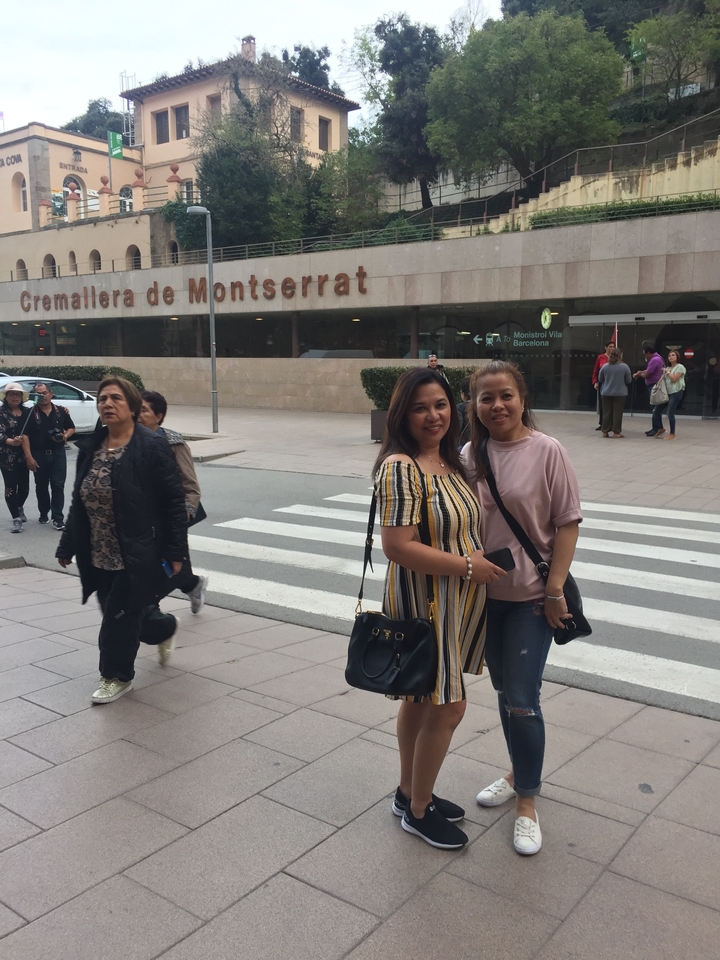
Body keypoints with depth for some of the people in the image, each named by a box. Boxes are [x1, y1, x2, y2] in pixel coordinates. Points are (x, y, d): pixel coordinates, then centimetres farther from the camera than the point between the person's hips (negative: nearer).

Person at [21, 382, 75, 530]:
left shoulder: (61, 411, 2)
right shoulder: (31, 413, -5)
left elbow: (71, 428, 14)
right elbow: (25, 435, -8)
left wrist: (66, 435, -10)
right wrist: (29, 457, -15)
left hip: (58, 454, 1)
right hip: (39, 455, 0)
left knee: (58, 486, -2)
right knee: (41, 486, 12)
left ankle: (57, 518, 0)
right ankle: (43, 513, 28)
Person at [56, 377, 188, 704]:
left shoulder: (152, 447, -13)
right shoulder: (89, 447, 6)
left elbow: (174, 502, -11)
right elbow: (79, 502, 13)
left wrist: (176, 552, -14)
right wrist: (68, 546, 11)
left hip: (136, 555, -6)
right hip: (98, 555, 6)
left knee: (120, 618, 2)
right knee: (121, 615, 16)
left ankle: (116, 676, 25)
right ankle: (163, 630, 45)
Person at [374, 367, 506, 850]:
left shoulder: (449, 460, 6)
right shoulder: (400, 467, -22)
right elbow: (399, 546, -27)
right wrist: (469, 565, -20)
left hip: (456, 601, 9)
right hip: (425, 604, -8)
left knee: (421, 699, 20)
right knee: (447, 708, 2)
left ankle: (411, 792, 38)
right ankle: (418, 810, 23)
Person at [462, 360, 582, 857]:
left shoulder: (547, 452, -11)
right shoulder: (470, 456, 0)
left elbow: (567, 522, -9)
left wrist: (555, 589, -12)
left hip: (531, 597, -4)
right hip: (484, 593, 4)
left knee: (522, 700, -1)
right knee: (505, 691, 19)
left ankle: (527, 802, 19)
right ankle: (519, 773, 40)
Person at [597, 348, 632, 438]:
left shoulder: (605, 366, -3)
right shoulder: (624, 367, -9)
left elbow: (600, 380, 7)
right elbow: (629, 381, -2)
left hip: (606, 393, 2)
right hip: (620, 393, -2)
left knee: (606, 412, 9)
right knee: (617, 413, 4)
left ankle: (605, 431, 11)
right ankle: (616, 432, 5)